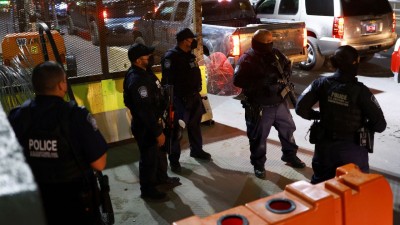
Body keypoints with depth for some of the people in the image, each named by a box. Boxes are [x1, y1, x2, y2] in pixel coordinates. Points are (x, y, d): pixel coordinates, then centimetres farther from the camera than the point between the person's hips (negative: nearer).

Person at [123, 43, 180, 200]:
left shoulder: (144, 72, 3)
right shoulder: (136, 80, -29)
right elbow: (145, 110, -30)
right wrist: (157, 132, -25)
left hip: (153, 121, 10)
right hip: (145, 126, -10)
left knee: (160, 151, 26)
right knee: (149, 157, 7)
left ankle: (161, 177, 47)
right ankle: (147, 189, 25)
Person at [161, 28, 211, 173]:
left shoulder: (189, 55, 11)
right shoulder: (171, 56, -16)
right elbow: (167, 79, -21)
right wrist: (170, 99, -25)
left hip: (194, 95, 8)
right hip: (179, 98, -8)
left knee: (195, 124, 20)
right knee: (177, 128, -3)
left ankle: (196, 150, 38)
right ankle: (174, 159, 8)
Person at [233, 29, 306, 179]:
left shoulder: (275, 53, 5)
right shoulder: (247, 59, -15)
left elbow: (287, 65, 20)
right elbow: (238, 80, -26)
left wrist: (285, 75, -4)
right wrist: (261, 84, -30)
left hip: (280, 103, 6)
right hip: (260, 107, -6)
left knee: (288, 129, 19)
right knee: (259, 137, 5)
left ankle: (290, 155, 41)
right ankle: (258, 164, 25)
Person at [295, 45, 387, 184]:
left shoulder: (322, 83, -10)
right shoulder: (360, 90, -17)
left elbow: (301, 108, -10)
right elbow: (380, 125, -15)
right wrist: (364, 125, 5)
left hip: (325, 145, 3)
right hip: (351, 149, -3)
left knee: (319, 186, 22)